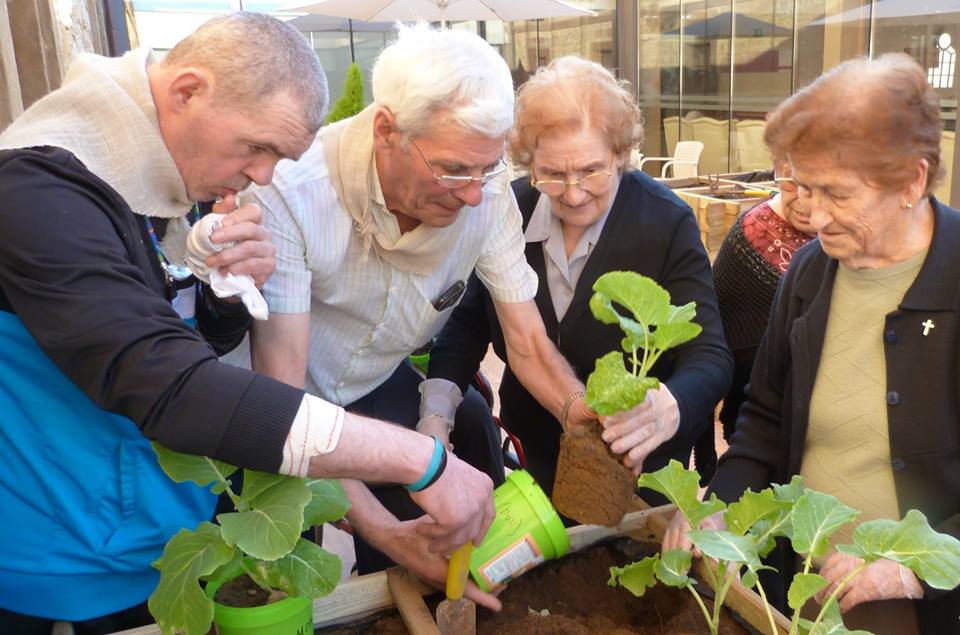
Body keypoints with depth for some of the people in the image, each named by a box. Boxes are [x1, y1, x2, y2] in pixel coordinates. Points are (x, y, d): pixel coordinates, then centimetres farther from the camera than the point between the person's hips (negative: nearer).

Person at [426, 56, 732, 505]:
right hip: (535, 459, 3)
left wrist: (668, 409, -47)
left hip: (639, 468, -3)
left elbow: (710, 356, -24)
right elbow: (468, 325, -2)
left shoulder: (667, 224, -20)